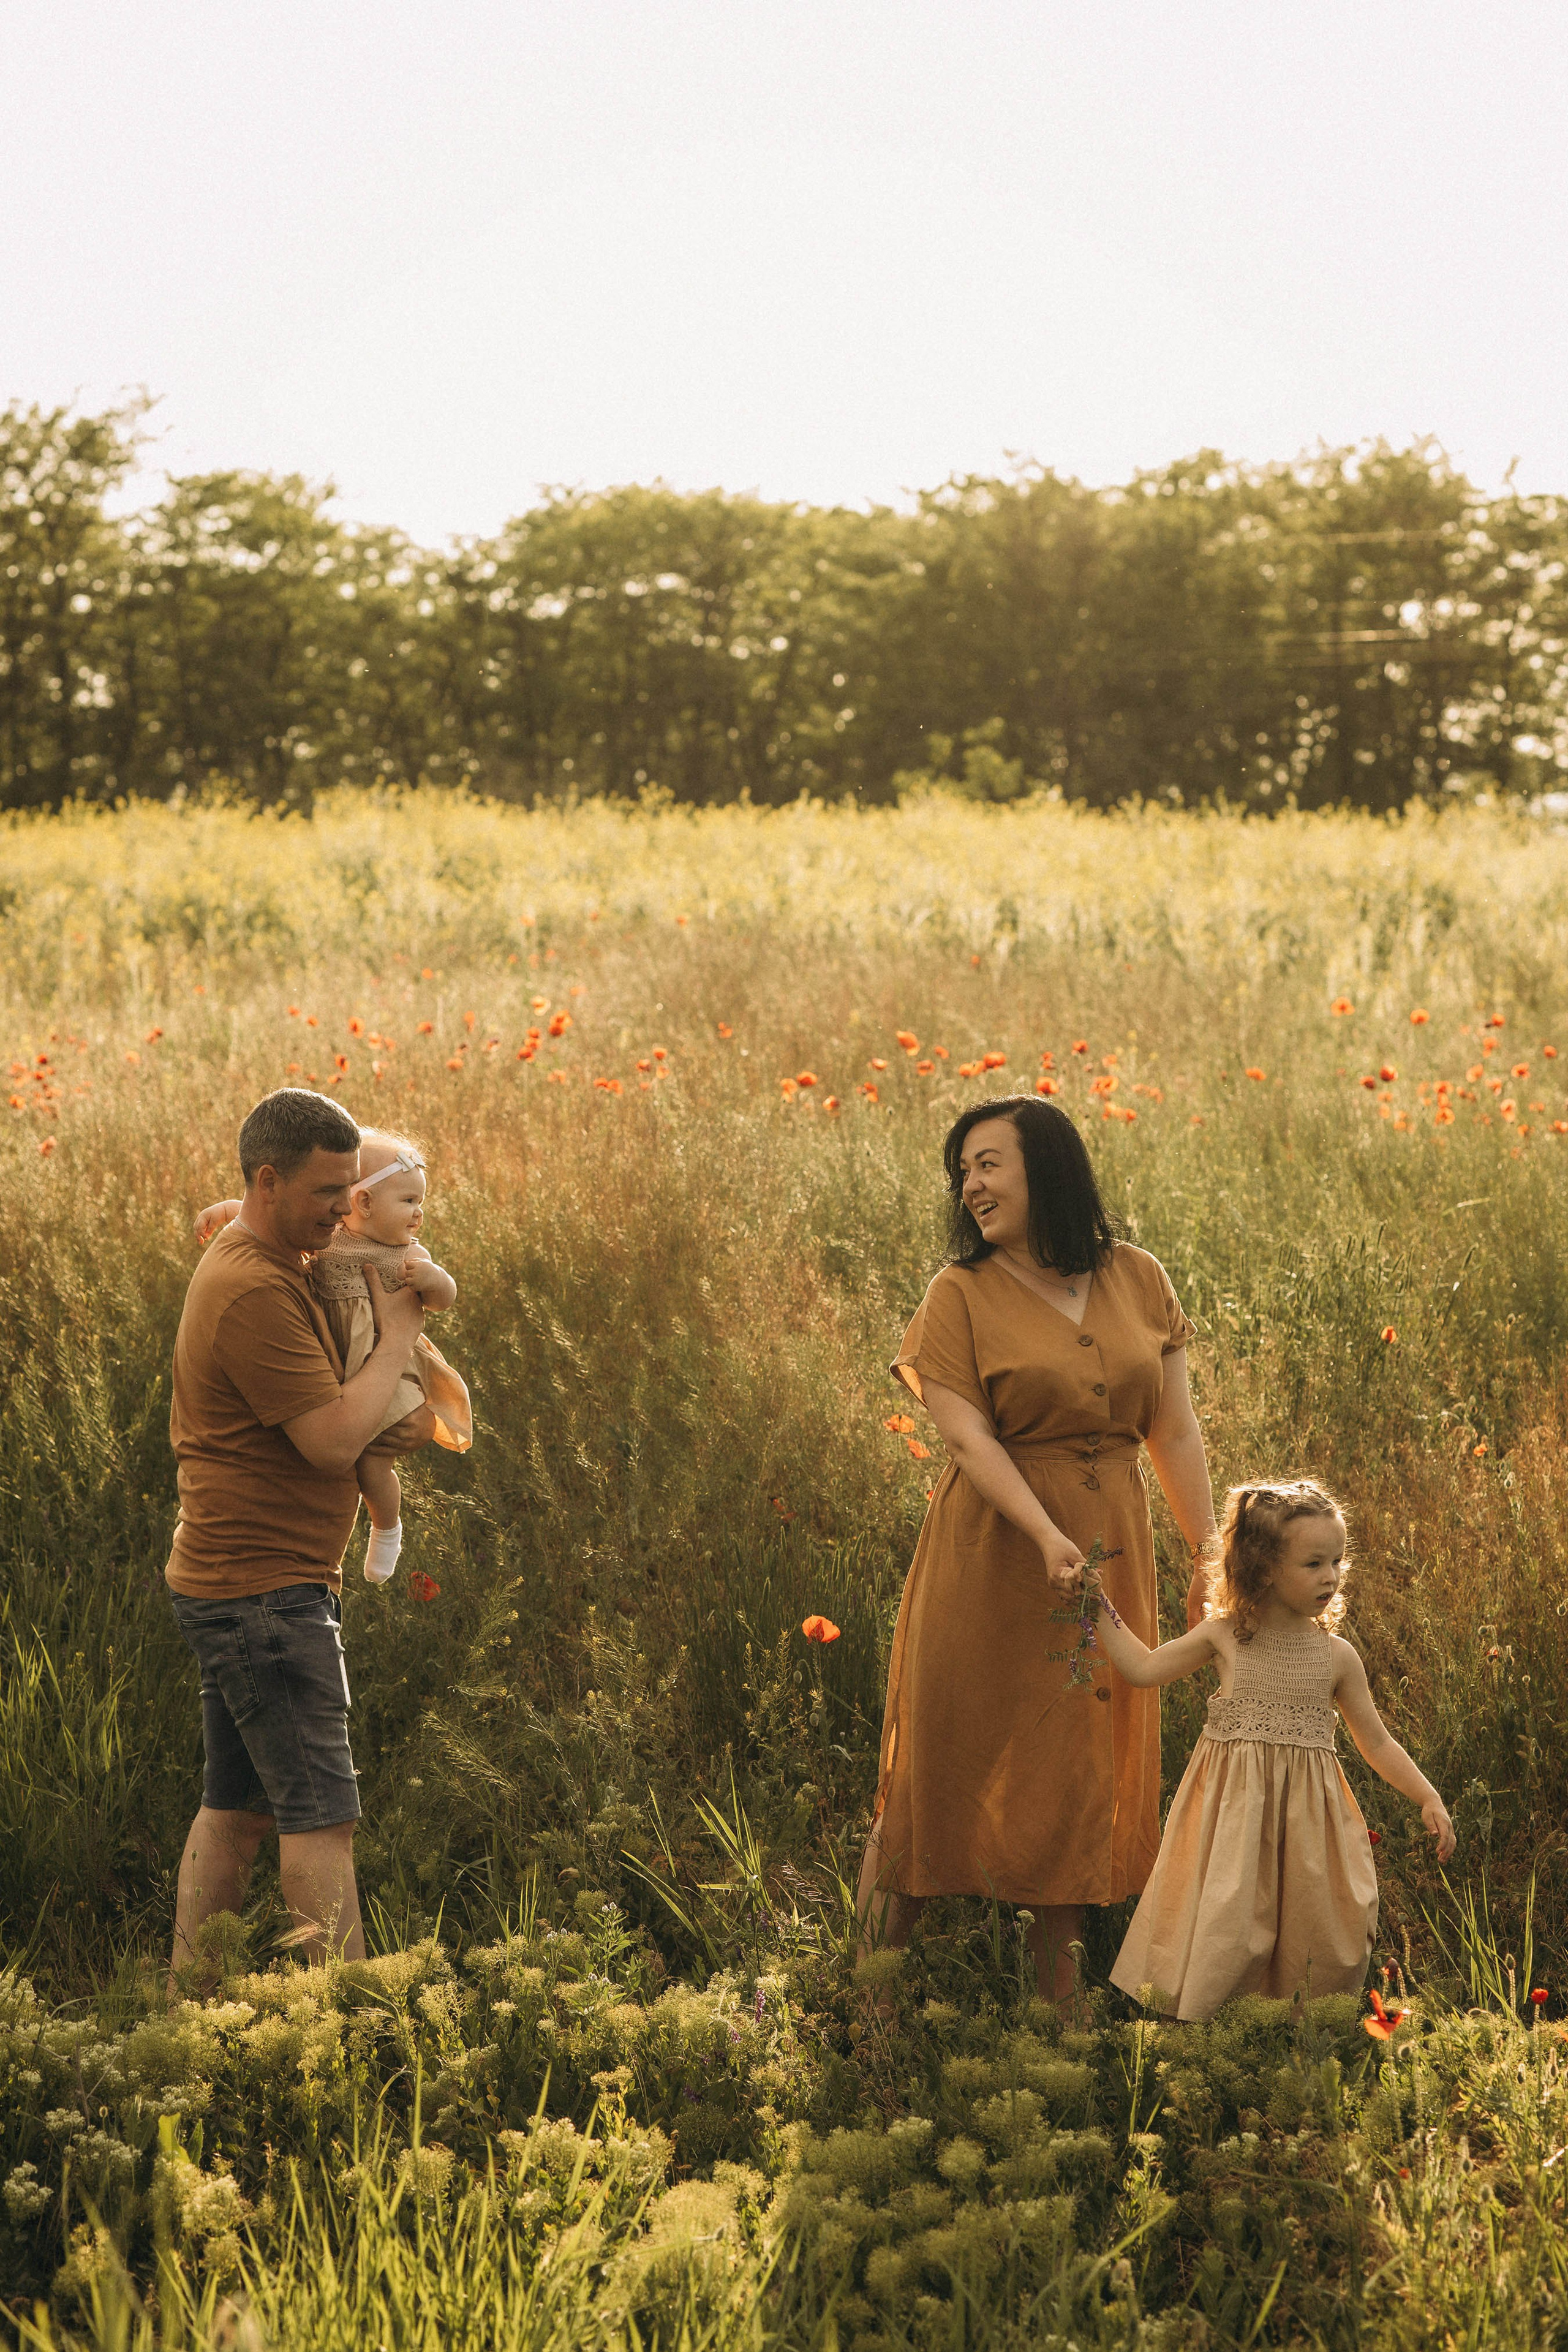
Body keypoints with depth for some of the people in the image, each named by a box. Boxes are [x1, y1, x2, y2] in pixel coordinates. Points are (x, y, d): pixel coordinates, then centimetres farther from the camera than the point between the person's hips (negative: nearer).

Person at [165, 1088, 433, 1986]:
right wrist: (399, 1331, -10)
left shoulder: (268, 1268, 15)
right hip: (266, 1589, -11)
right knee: (321, 1813, -9)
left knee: (235, 1808, 14)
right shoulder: (254, 1291, -19)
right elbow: (333, 1440, -22)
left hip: (235, 1587, 11)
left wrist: (383, 1430, 4)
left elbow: (316, 1427, 25)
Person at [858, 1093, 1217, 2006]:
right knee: (951, 1763, 2)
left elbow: (1176, 1433, 6)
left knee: (1079, 1769, 9)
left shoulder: (1139, 1281, 5)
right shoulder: (962, 1294, -4)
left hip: (1111, 1554, 3)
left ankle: (1059, 1998, 18)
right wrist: (1047, 1537, -27)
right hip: (993, 1549, -3)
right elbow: (969, 1438, -13)